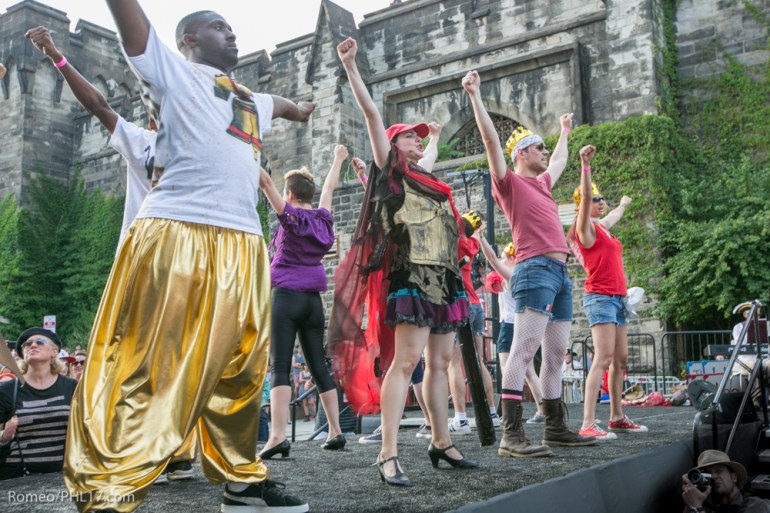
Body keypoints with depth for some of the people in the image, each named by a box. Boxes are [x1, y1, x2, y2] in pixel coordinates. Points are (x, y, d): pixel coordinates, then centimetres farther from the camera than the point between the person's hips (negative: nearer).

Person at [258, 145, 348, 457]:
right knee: (318, 366, 11)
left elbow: (266, 183, -14)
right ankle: (336, 432, 14)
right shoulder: (322, 219, 10)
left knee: (279, 367, -10)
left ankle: (278, 435, -21)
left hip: (287, 296, -6)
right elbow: (329, 188, 26)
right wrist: (338, 159, 42)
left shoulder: (291, 217, -5)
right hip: (314, 300, 6)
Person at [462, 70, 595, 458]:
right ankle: (511, 436, -18)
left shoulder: (542, 183, 25)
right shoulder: (509, 183, 2)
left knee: (555, 356, 9)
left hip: (560, 272, 9)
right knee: (524, 350, -15)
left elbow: (559, 160, 45)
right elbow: (491, 140, -7)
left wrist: (565, 131, 59)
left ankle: (555, 428, 16)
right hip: (535, 270, -9)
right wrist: (475, 96, -8)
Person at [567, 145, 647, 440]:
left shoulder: (603, 226, 18)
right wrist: (586, 164, -33)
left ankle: (617, 418, 18)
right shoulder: (585, 227, -6)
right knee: (603, 358, -18)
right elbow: (585, 197, -23)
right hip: (600, 297, -9)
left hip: (617, 298, 9)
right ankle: (588, 425, -21)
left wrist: (623, 204, 60)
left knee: (621, 360, 10)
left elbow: (614, 215, 42)